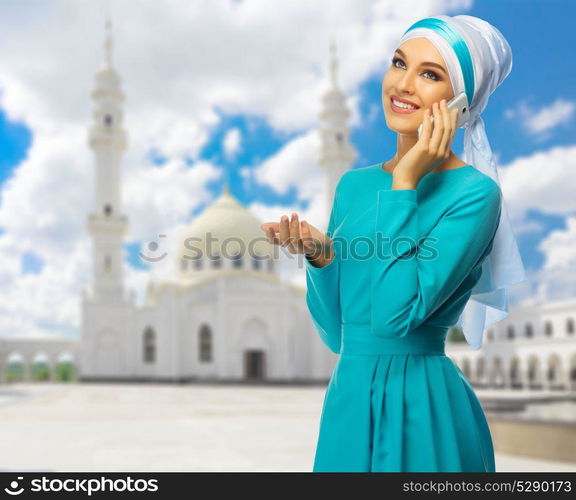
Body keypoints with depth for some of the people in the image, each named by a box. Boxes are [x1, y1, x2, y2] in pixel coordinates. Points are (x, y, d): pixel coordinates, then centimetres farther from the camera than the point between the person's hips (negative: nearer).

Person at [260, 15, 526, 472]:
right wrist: (319, 255, -12)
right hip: (348, 399, 5)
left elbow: (395, 315, -24)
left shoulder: (475, 193, -13)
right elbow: (336, 332, 6)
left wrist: (404, 184, -19)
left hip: (425, 410, -5)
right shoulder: (355, 184, 4)